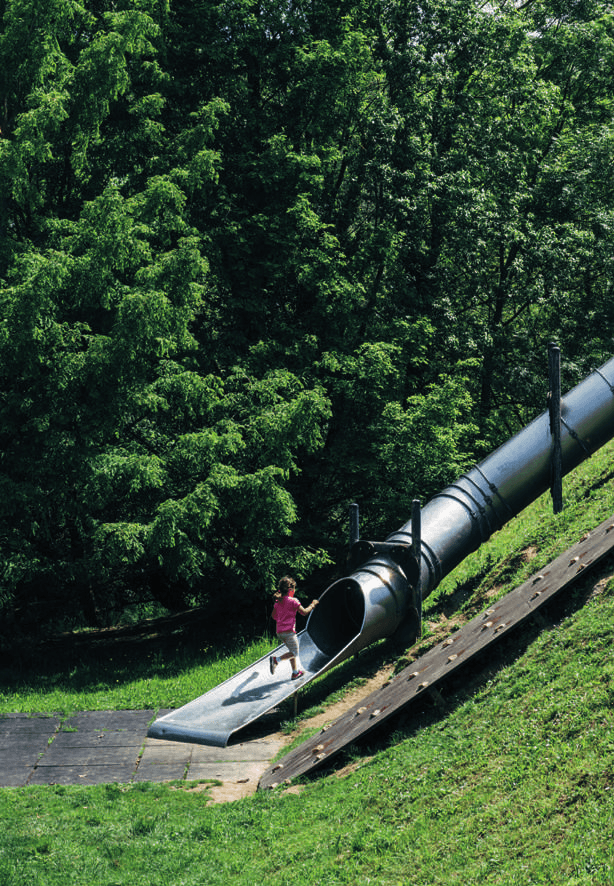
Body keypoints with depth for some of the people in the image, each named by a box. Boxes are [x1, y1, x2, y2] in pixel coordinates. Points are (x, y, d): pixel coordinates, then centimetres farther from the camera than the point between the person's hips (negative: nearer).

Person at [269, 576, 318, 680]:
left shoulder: (278, 601, 8)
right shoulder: (292, 601, -13)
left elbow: (273, 615, 15)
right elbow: (304, 612, -12)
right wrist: (313, 605, 3)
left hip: (279, 631, 8)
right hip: (289, 631, -8)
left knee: (292, 651, 19)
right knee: (294, 653, 1)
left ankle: (295, 672, 24)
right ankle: (276, 660, -16)